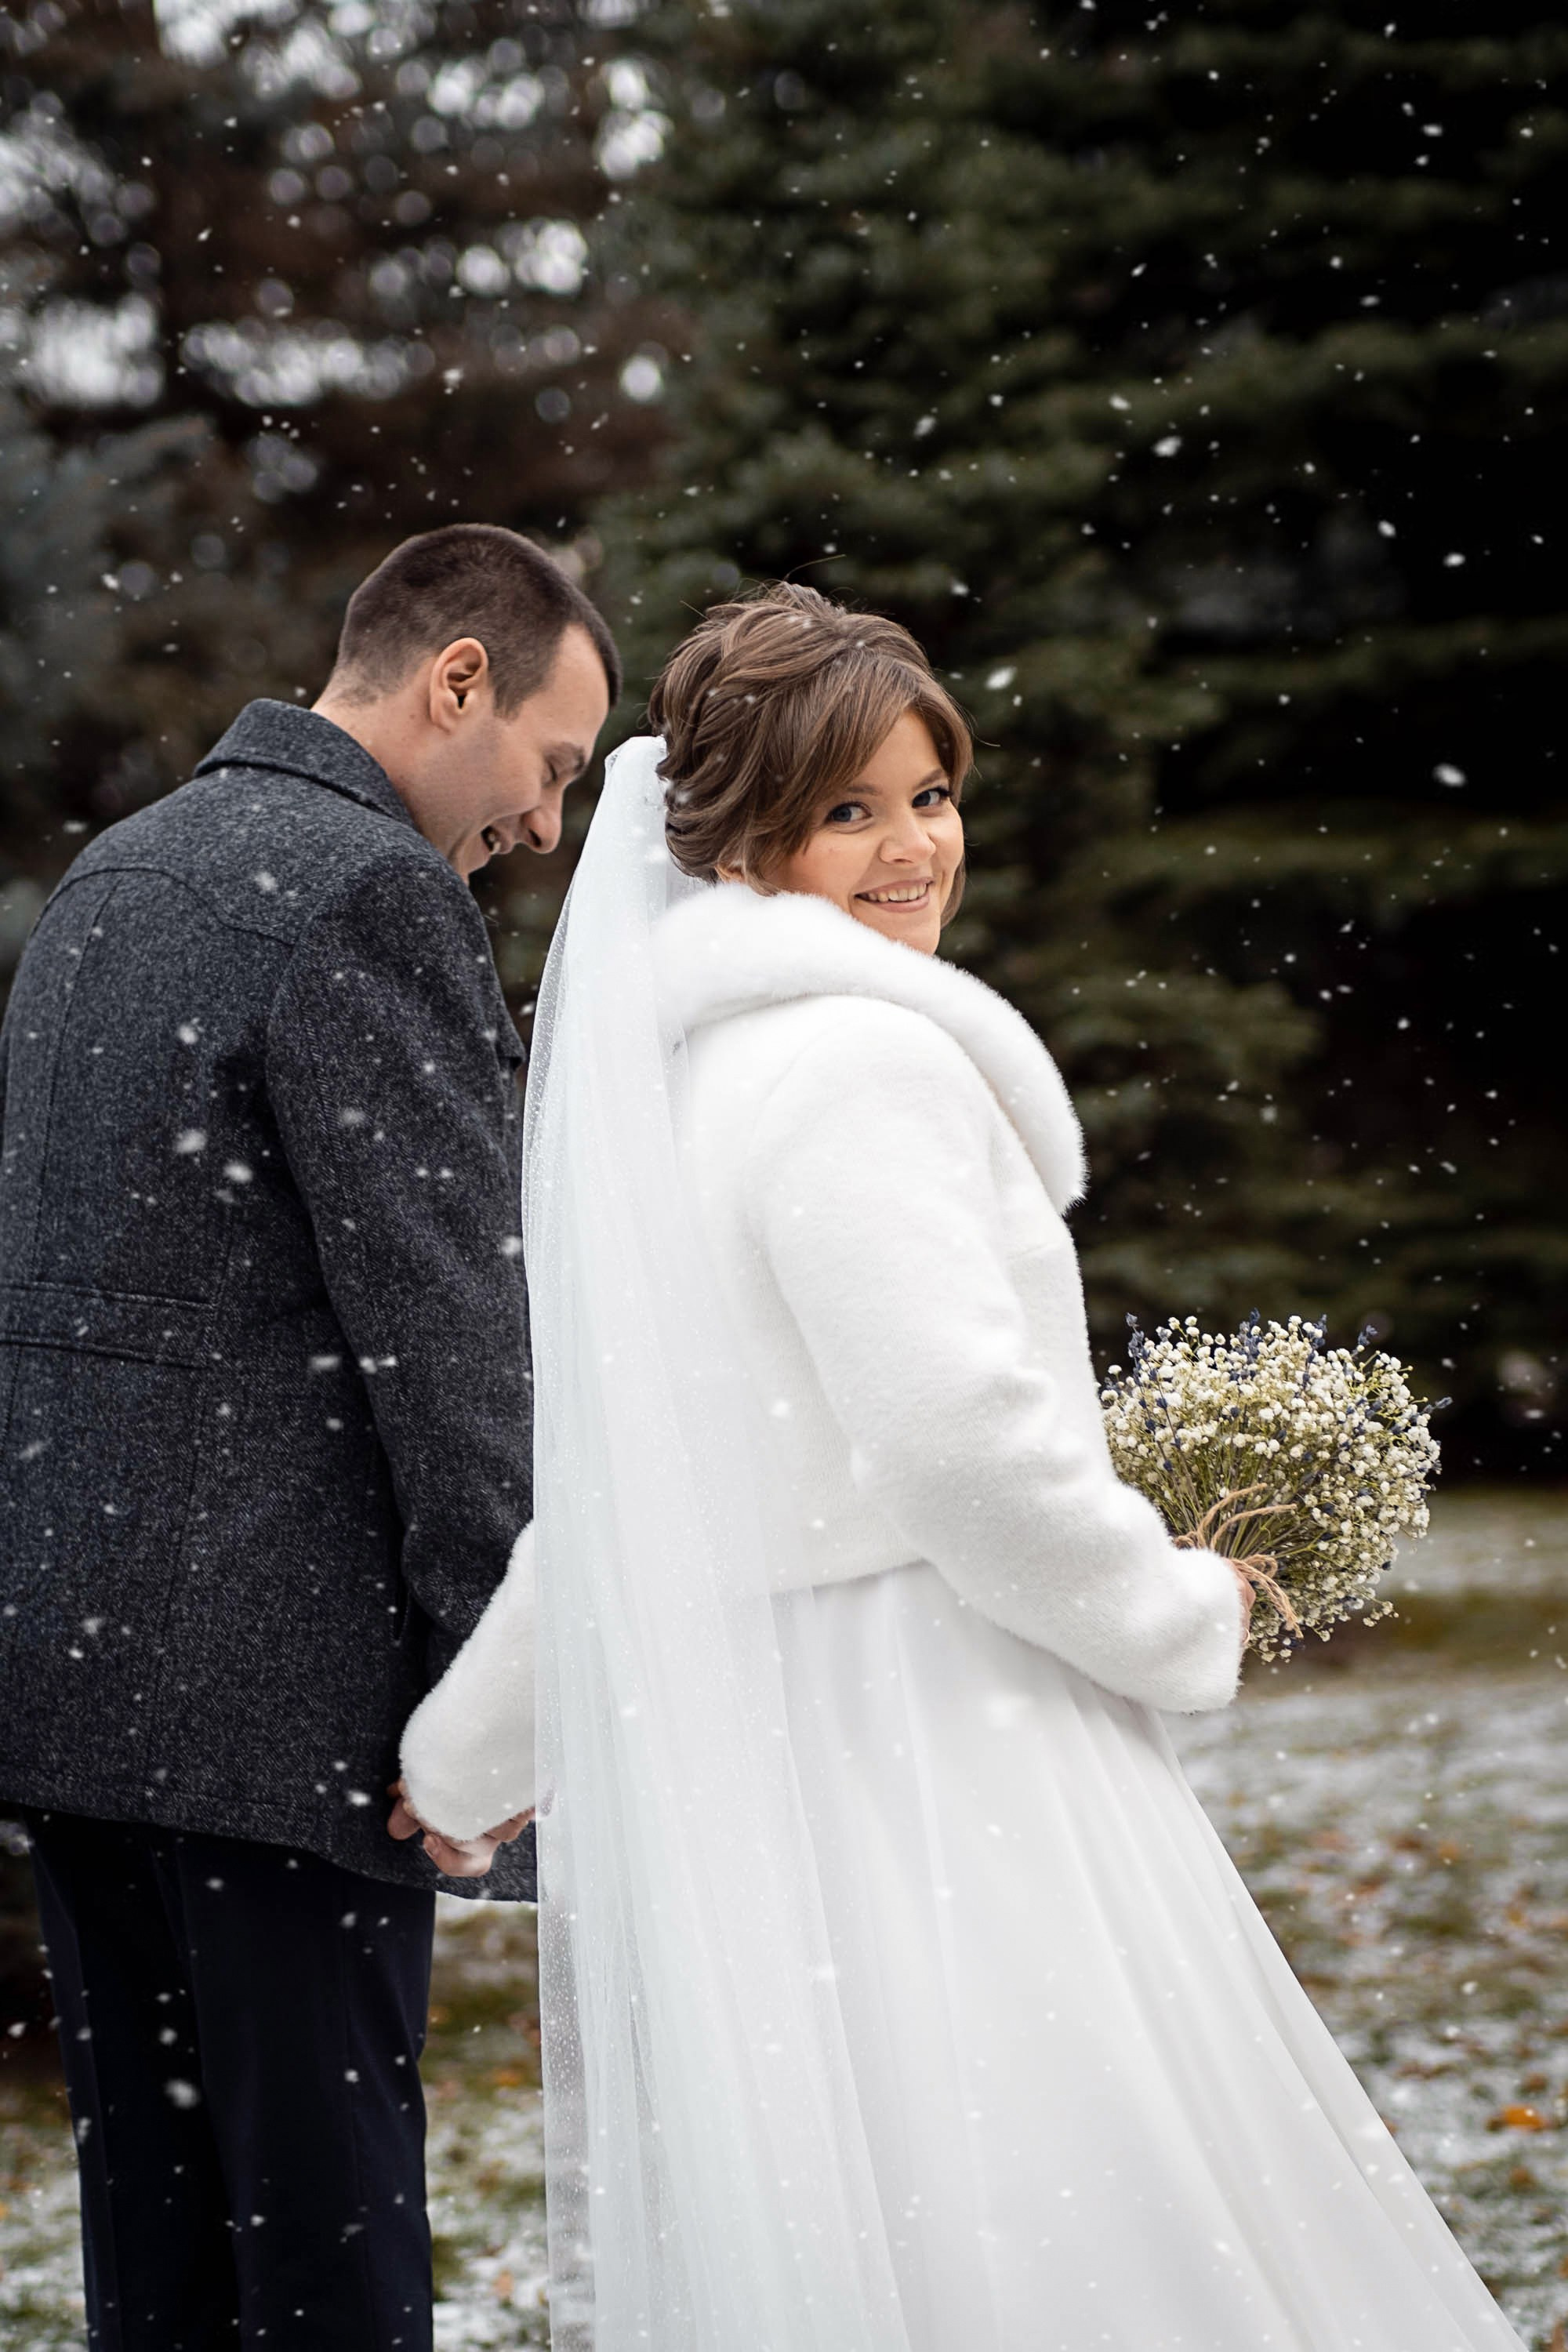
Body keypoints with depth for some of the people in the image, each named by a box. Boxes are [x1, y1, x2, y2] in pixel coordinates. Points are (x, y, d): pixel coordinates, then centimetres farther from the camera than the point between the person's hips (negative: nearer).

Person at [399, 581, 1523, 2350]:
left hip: (709, 1768, 9)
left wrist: (463, 1756, 30)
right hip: (905, 1742, -9)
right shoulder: (858, 1060, -13)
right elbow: (960, 1429, -23)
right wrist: (1185, 1619, -7)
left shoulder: (663, 1064, 15)